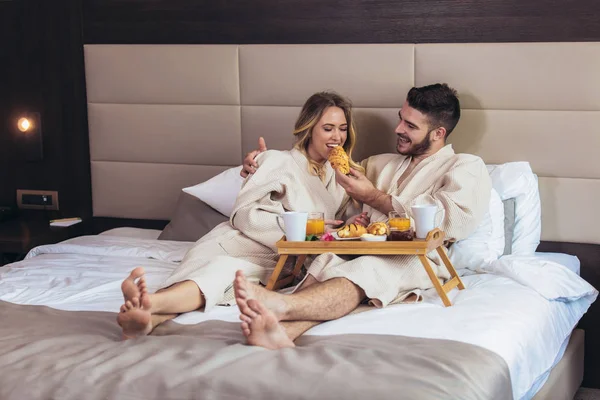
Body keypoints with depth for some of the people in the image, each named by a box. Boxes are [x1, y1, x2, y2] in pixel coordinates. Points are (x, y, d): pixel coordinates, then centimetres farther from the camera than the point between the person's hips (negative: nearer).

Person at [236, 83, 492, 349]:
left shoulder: (466, 168, 14)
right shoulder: (380, 164, 33)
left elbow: (455, 220, -5)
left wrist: (373, 197, 3)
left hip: (415, 261, -4)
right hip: (362, 252, 5)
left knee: (367, 270, -39)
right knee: (327, 261, -33)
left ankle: (279, 306, -65)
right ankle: (281, 332, -62)